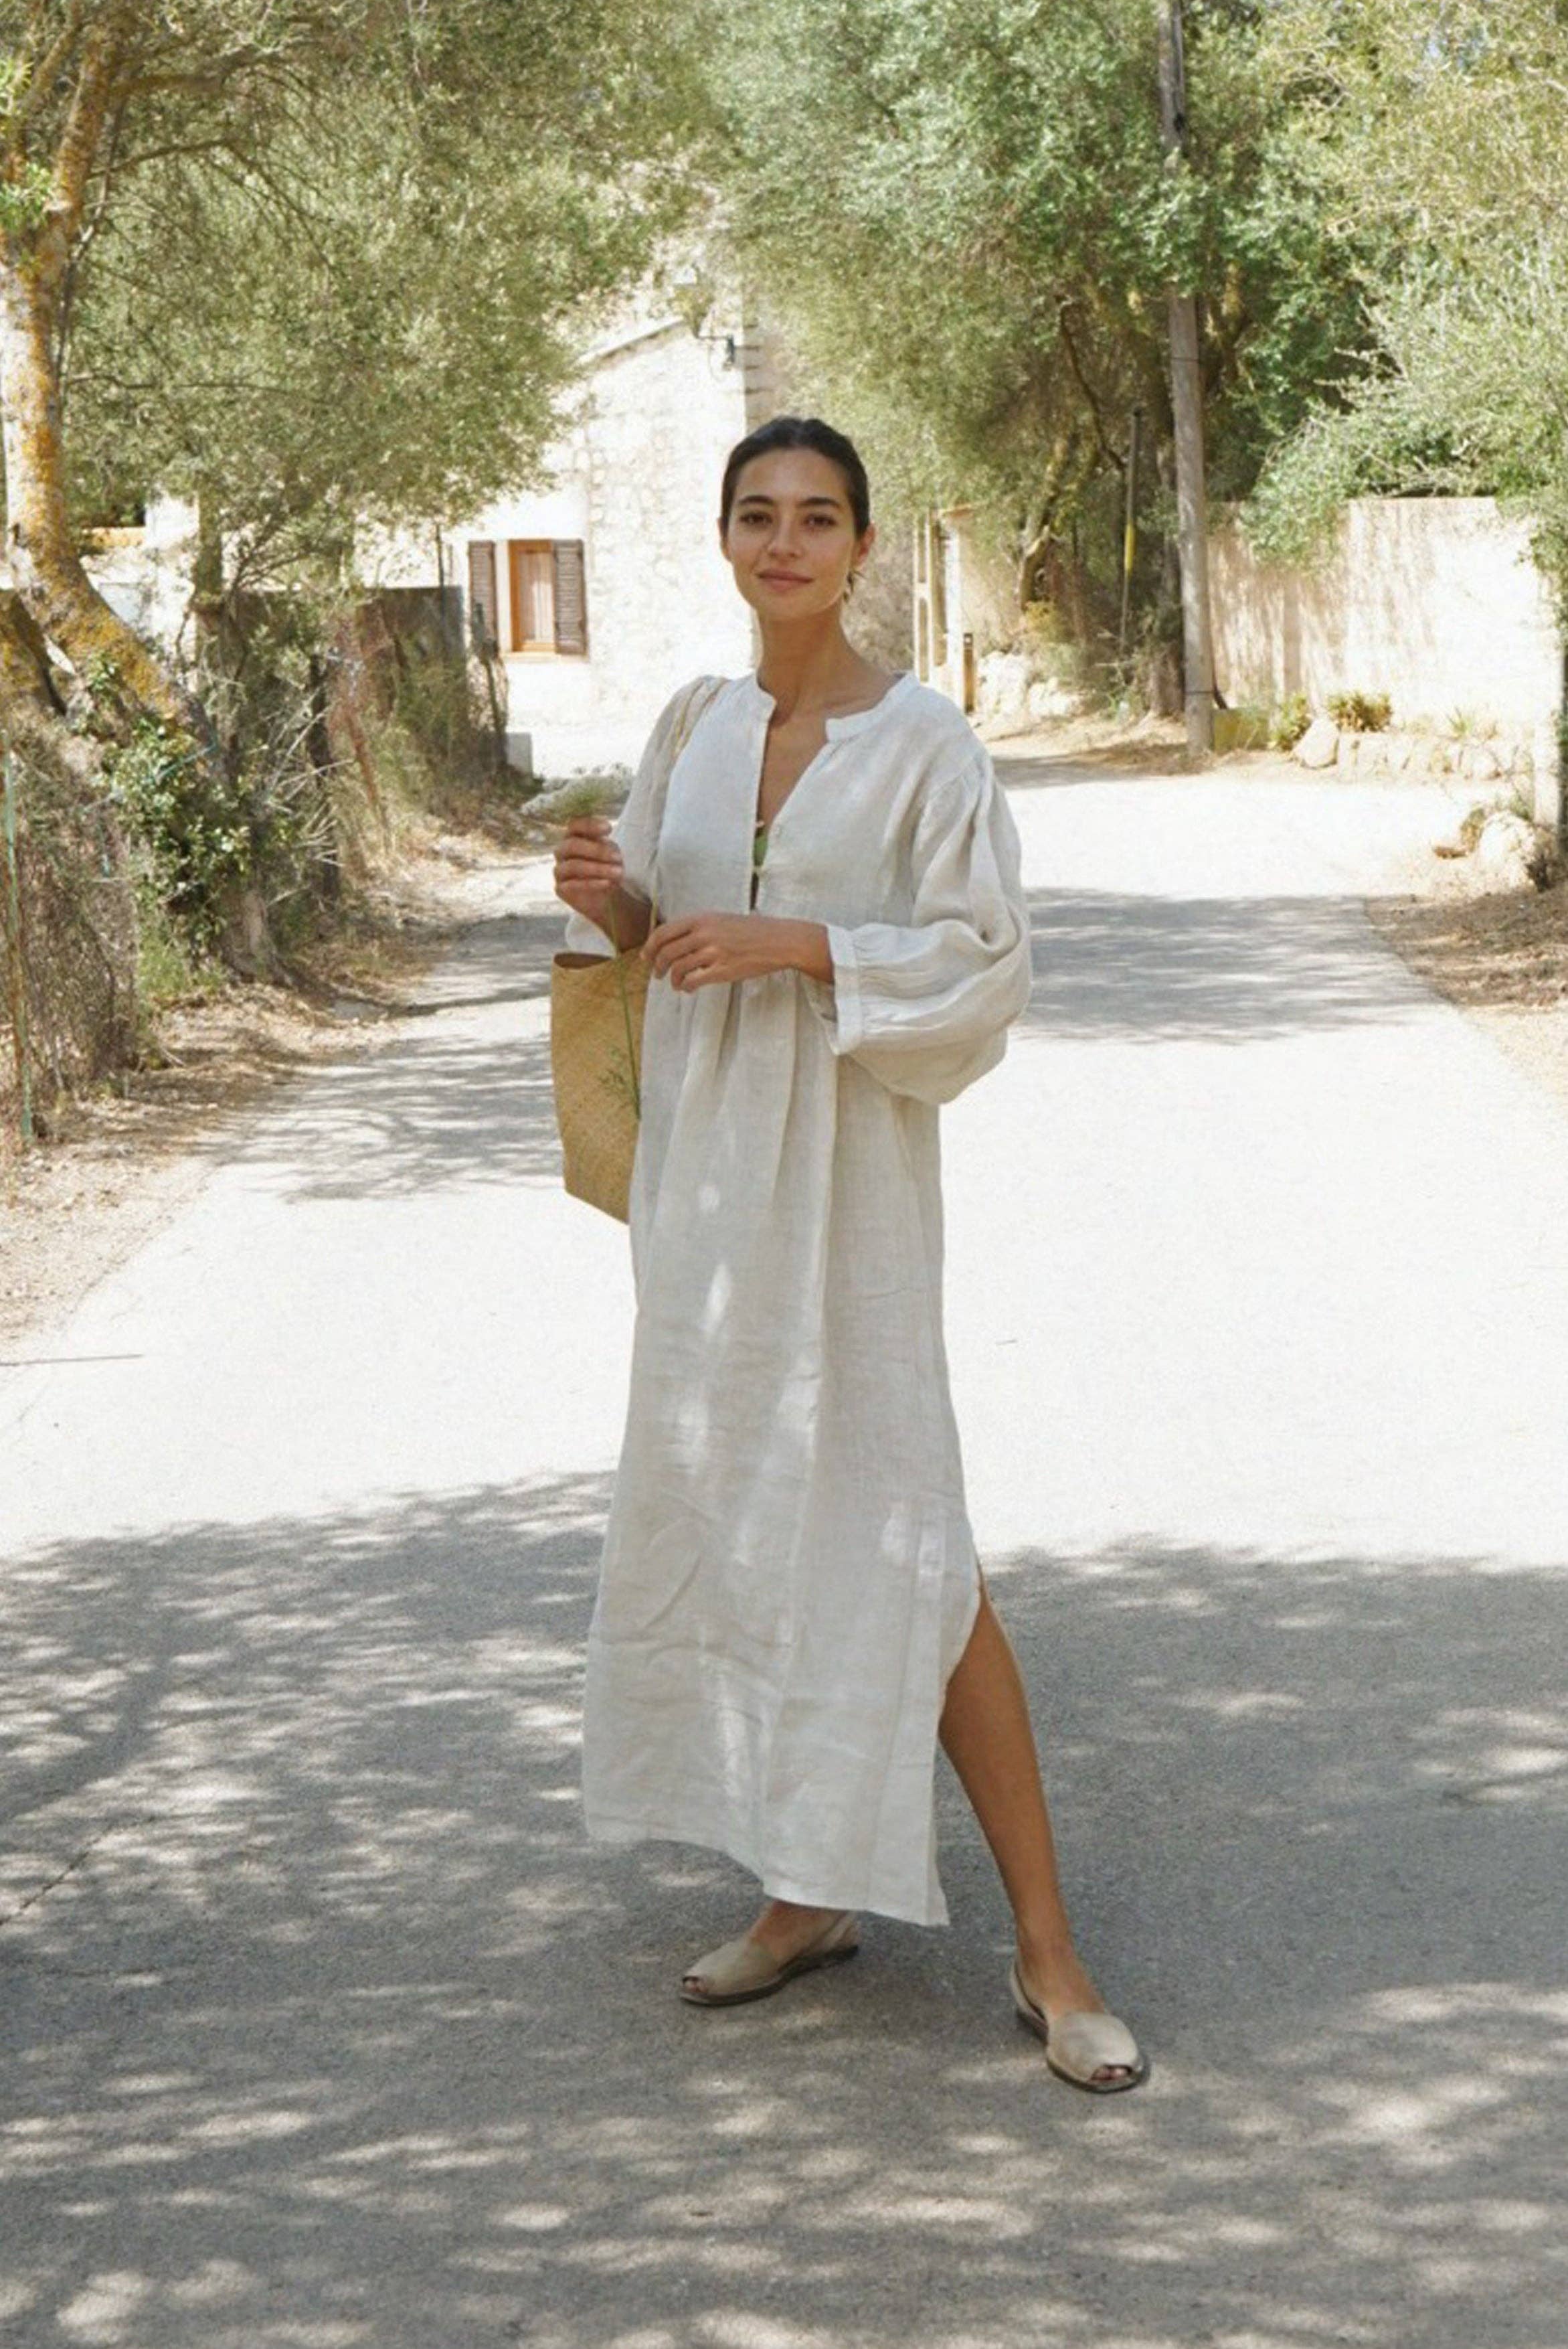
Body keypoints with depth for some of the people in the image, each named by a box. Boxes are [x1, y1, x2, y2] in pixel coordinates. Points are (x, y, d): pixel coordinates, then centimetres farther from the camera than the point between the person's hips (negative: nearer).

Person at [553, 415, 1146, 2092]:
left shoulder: (923, 741, -7)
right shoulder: (695, 726, 9)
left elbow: (984, 958, -11)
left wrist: (795, 945, -20)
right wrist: (611, 908, -5)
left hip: (844, 1171, -6)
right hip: (702, 1158, 6)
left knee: (897, 1545, -8)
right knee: (727, 1514, 9)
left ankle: (1046, 1951, 0)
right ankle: (808, 1891, 23)